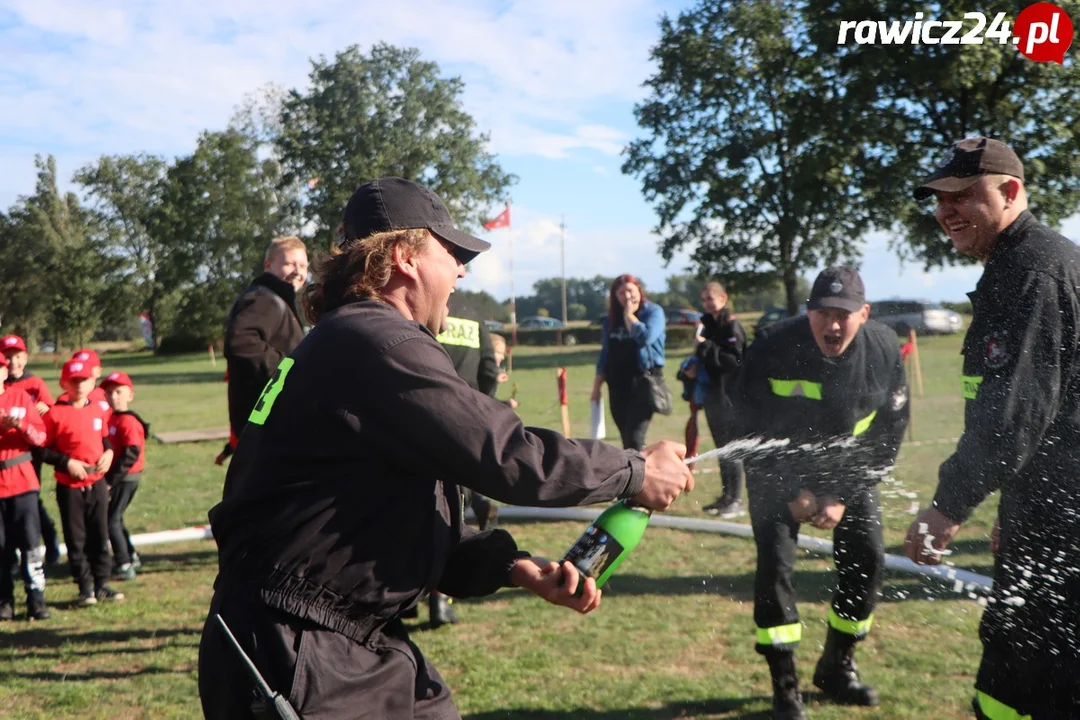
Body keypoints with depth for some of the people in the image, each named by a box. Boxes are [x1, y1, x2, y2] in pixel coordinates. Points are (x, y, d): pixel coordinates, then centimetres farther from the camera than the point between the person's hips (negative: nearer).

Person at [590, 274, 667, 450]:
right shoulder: (611, 318, 13)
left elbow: (645, 337, -21)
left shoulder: (653, 311, -1)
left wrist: (629, 315, -9)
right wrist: (596, 386, 13)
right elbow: (605, 354, 17)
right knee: (626, 438, 8)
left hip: (644, 380, -5)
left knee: (635, 438, -15)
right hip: (617, 383, 6)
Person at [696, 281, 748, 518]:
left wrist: (706, 348, -22)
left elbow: (736, 360, -21)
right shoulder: (708, 323, 14)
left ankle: (736, 501, 1)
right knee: (721, 446, 14)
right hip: (712, 392, 9)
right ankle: (726, 496, 22)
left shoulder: (732, 326, -12)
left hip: (729, 394, -9)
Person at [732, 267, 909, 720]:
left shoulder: (884, 350, -17)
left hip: (848, 468, 3)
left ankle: (837, 668, 21)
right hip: (779, 468, -3)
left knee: (866, 559, -1)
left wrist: (844, 496, -13)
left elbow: (888, 433, -8)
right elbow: (751, 426, -16)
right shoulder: (772, 347, -26)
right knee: (775, 564, -12)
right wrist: (790, 492, -16)